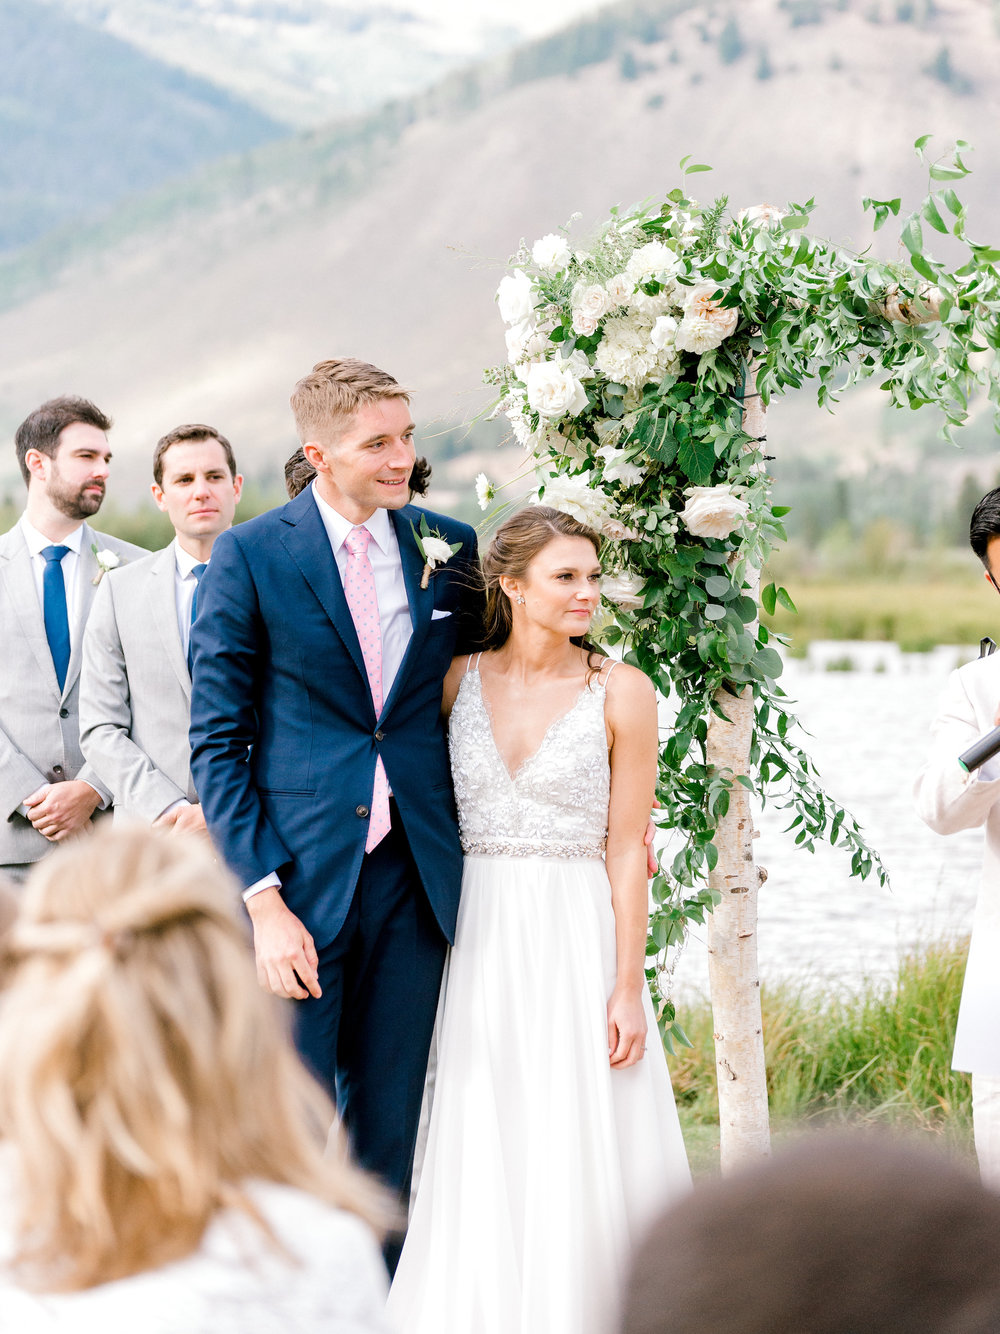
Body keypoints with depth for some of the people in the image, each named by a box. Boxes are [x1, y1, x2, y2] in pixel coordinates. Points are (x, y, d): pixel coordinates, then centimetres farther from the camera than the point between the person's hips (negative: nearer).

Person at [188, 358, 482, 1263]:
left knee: (389, 1136, 11)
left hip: (413, 877, 4)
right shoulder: (250, 556, -4)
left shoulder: (449, 546, 8)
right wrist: (264, 899, -14)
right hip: (298, 881, -4)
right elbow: (217, 741, -6)